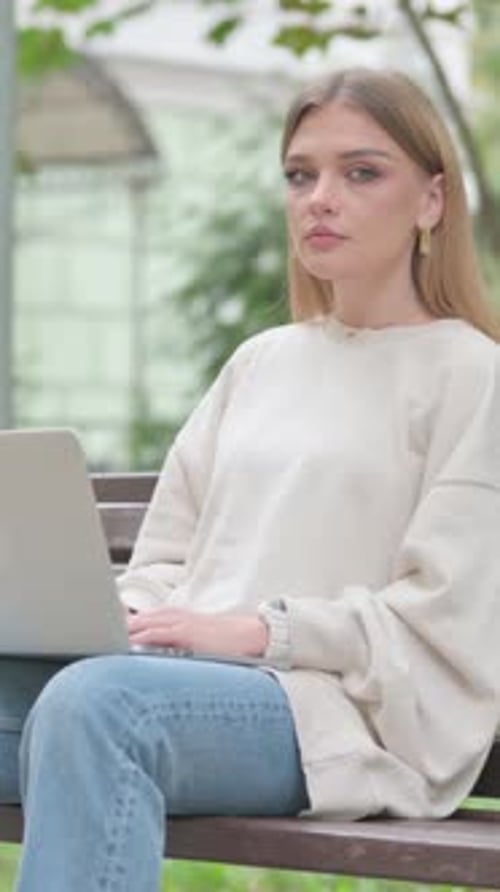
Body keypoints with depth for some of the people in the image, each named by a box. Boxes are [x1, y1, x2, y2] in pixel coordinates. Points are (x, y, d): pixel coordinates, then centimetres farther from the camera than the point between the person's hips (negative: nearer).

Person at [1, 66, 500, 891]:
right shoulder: (260, 364, 25)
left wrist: (255, 630, -16)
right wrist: (115, 621, -1)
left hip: (349, 709, -6)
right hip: (198, 684, 6)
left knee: (95, 702, -36)